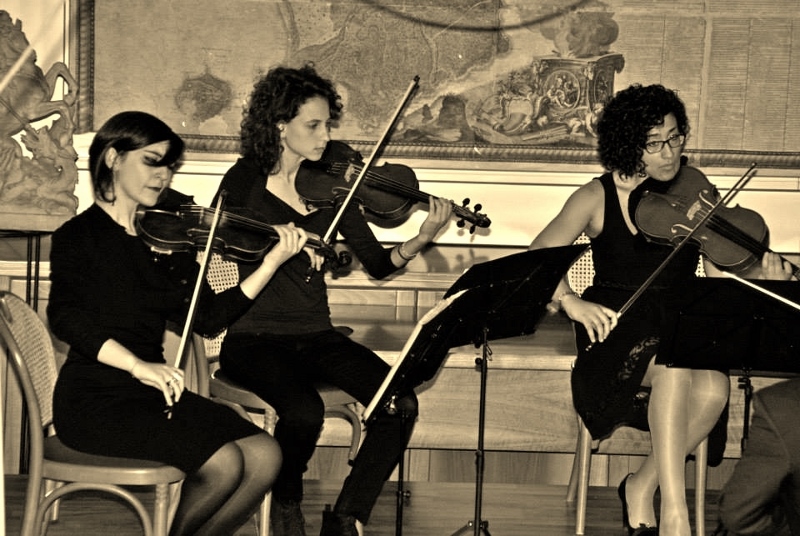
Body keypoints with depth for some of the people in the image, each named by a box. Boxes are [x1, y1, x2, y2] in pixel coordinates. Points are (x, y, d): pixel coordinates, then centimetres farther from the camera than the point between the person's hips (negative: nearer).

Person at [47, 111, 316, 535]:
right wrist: (137, 365, -33)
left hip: (152, 392, 6)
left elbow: (207, 318, 5)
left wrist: (272, 262, -3)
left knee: (264, 456, -13)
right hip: (94, 399, -6)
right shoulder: (79, 236, -4)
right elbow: (65, 317, -20)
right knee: (222, 463, -24)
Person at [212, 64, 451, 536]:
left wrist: (419, 242, -17)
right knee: (304, 410, -33)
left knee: (401, 404, -19)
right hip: (255, 338, -4)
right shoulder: (245, 182, -2)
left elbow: (377, 264, 2)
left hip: (317, 337, 4)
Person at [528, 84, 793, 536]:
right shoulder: (598, 198, 3)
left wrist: (764, 273, -18)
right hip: (618, 330, -2)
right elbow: (537, 260, -6)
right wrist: (570, 301, -24)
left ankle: (643, 486, -11)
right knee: (674, 366, -37)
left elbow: (723, 278, 3)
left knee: (714, 386, -33)